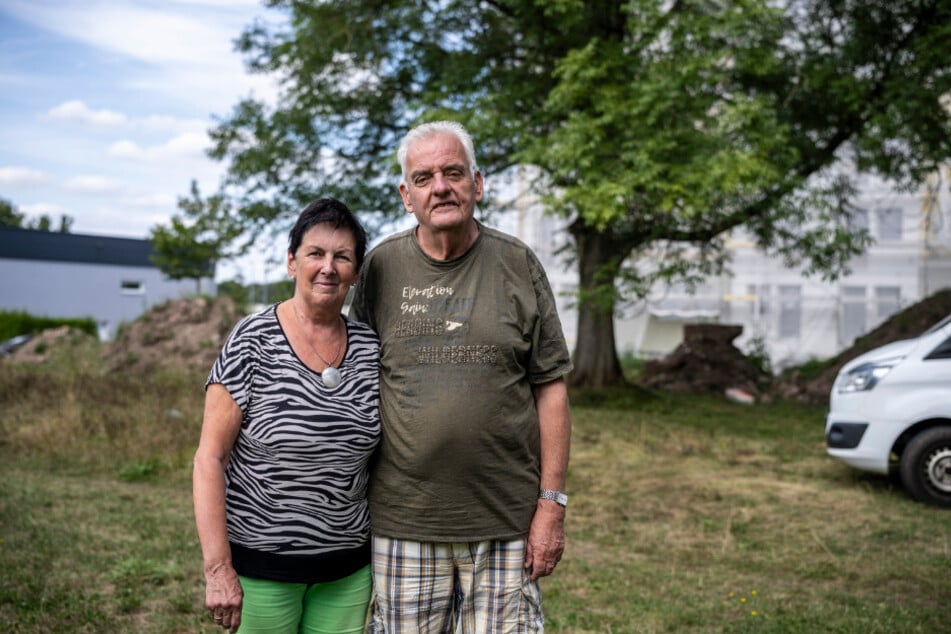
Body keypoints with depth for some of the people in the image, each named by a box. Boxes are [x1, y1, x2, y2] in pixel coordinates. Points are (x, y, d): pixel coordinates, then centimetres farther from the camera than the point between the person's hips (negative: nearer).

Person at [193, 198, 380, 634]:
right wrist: (218, 568, -16)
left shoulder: (370, 348, 0)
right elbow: (210, 459, -11)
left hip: (348, 566, 4)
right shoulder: (252, 341, -10)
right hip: (259, 563, -3)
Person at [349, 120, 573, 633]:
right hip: (402, 520, 1)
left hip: (506, 519, 0)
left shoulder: (517, 265, 0)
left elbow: (550, 388, 1)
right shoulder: (381, 267, 3)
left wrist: (552, 504, -3)